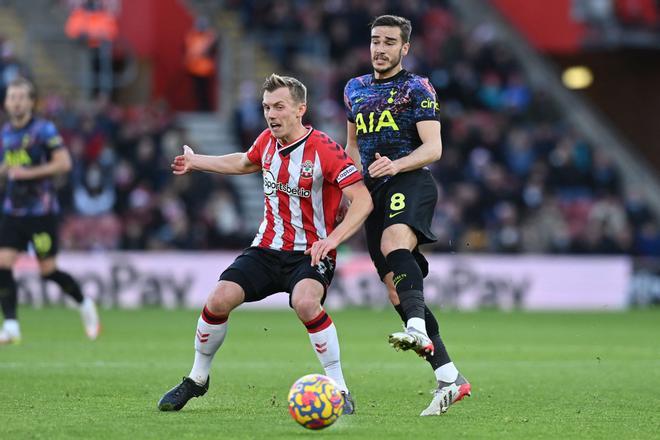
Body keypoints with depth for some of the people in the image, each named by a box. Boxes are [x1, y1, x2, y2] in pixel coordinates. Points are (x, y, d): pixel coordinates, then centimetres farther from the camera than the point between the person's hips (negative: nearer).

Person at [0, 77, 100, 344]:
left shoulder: (44, 130, -8)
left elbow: (64, 163, -15)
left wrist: (27, 173, -18)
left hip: (41, 211, -5)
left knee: (48, 271, 0)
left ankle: (85, 305, 25)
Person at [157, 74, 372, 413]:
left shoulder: (324, 150, -18)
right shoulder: (268, 142, 3)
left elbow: (363, 200, -22)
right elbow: (246, 162, 28)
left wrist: (332, 239, -35)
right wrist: (195, 162, 32)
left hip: (310, 254, -5)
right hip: (267, 248, 5)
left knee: (305, 302, -36)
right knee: (219, 299, -14)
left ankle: (339, 391, -21)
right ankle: (197, 379, 11)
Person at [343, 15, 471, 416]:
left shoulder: (417, 88, 3)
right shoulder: (355, 89, 21)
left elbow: (433, 148, -6)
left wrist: (396, 165, -24)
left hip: (411, 181, -6)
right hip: (375, 189, 6)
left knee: (394, 243, -38)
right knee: (395, 290, -3)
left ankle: (418, 330, -59)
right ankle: (450, 378, -1)